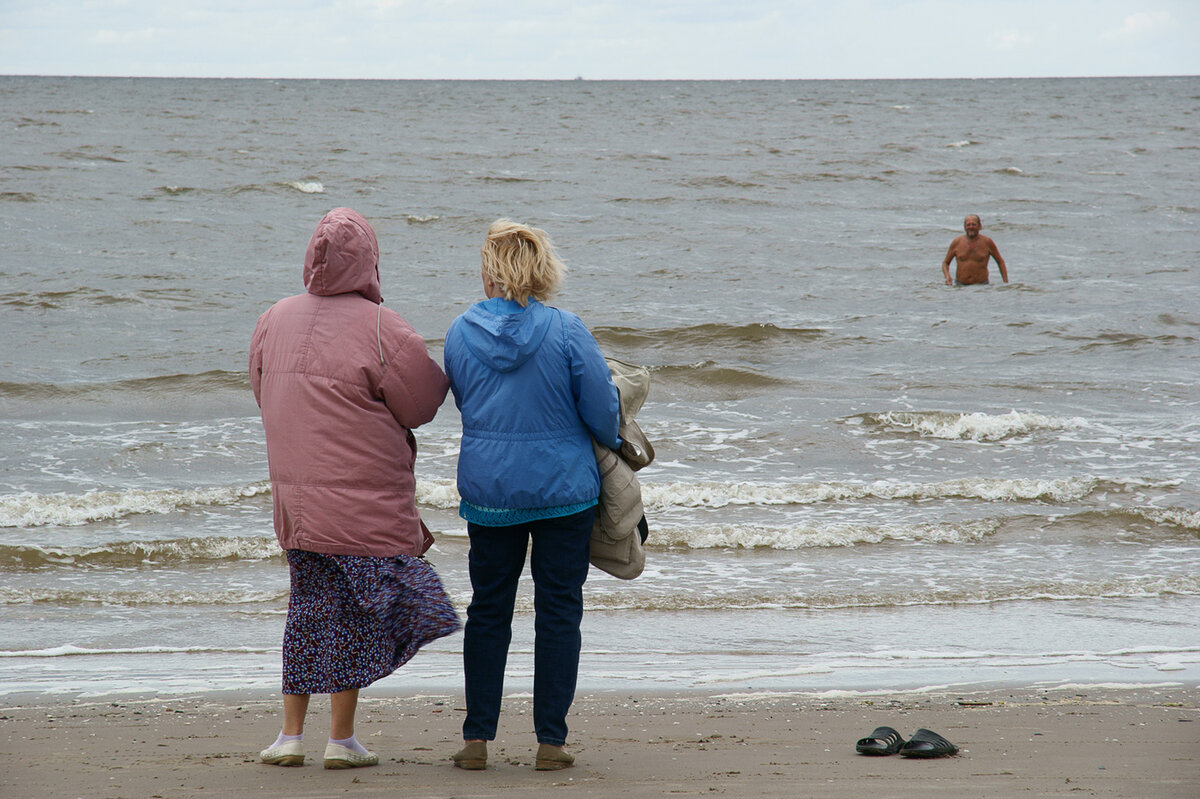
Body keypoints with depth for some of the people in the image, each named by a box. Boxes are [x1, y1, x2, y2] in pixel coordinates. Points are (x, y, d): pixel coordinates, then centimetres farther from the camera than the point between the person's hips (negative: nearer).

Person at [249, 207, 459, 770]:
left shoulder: (274, 321, 3)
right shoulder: (380, 329, -15)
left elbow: (264, 392, 13)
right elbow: (422, 404, -7)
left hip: (294, 497, 5)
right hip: (365, 500, -5)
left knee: (309, 608, 15)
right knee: (357, 615, 5)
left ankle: (291, 734, 15)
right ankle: (341, 739, 8)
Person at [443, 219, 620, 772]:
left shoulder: (460, 333, -4)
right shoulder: (565, 331, -13)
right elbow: (602, 409, -9)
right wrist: (612, 444, 12)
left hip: (486, 488, 2)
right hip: (564, 487, -2)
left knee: (488, 611, 13)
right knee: (558, 611, 6)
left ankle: (476, 739, 12)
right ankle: (551, 741, 6)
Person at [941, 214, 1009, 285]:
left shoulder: (987, 242, 1)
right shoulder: (956, 243, 3)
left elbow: (1000, 262, 13)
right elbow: (945, 263, 14)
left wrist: (1006, 283, 4)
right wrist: (947, 277, -6)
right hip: (960, 285, 0)